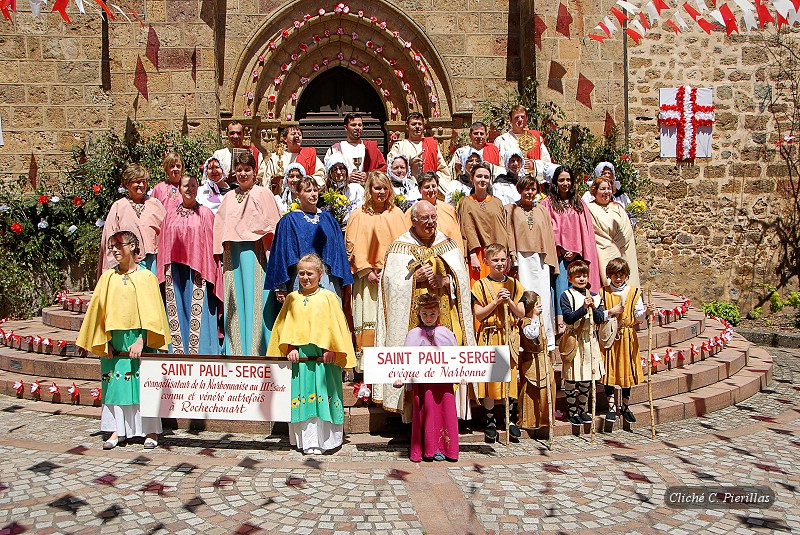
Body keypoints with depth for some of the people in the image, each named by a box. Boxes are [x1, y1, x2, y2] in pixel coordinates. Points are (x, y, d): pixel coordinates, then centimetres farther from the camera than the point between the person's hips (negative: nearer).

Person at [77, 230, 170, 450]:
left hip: (139, 340, -3)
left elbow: (150, 312, -4)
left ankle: (150, 431, 7)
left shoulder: (146, 277, -2)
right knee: (115, 384, 4)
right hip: (114, 341, 3)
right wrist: (105, 341, 0)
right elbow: (99, 310, 8)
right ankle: (116, 430, 14)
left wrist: (141, 341, -12)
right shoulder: (108, 278, 6)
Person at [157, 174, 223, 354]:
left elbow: (211, 245, -1)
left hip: (197, 271, -3)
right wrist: (164, 273, 6)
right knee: (176, 312, 5)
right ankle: (177, 351, 12)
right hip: (175, 272, 3)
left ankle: (198, 351, 2)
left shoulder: (205, 214, 3)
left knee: (197, 313, -3)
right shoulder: (171, 216, 12)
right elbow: (163, 246, 13)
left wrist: (208, 272, -10)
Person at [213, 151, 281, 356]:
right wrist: (223, 253, 10)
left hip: (255, 253, -4)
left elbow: (271, 226, -2)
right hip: (233, 255, 4)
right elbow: (221, 227, 19)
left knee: (254, 298, -5)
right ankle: (237, 349, 10)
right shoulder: (229, 197, 17)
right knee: (236, 300, 3)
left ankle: (256, 348, 1)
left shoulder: (263, 194, 3)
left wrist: (271, 255, -9)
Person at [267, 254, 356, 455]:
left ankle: (324, 439, 7)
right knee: (302, 396, 4)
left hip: (323, 357, -2)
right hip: (299, 356, 3)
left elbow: (336, 325, 0)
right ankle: (306, 440, 12)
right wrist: (290, 347, -2)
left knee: (322, 396, -1)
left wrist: (331, 349, -8)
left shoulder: (328, 297, 1)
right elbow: (285, 325, 9)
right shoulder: (292, 298, 9)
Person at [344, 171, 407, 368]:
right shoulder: (359, 215, 8)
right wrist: (367, 270, -8)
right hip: (368, 277, -1)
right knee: (369, 318, -5)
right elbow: (353, 246, 2)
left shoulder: (396, 213, 12)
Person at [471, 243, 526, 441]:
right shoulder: (481, 285, -1)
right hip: (489, 336, -2)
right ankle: (490, 419, 14)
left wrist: (509, 301, -10)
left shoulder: (513, 284, 8)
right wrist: (496, 302, -15)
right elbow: (478, 315, -7)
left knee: (509, 375, 6)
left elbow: (521, 314, 5)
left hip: (509, 336, 3)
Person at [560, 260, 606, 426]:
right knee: (571, 377, -1)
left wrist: (593, 307, -15)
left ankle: (582, 409, 24)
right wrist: (584, 308, -23)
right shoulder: (566, 296, -4)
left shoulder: (594, 296, 10)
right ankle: (572, 411, 11)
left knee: (587, 378, 11)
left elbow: (600, 319, 2)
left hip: (589, 339, 5)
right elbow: (569, 318, -13)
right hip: (573, 339, -4)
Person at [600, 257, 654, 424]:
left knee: (626, 371, 7)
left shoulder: (634, 292, 3)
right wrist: (610, 312, -15)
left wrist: (646, 312, -22)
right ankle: (611, 407, 12)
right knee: (609, 372, 1)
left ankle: (625, 406, 22)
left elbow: (638, 315, -2)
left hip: (628, 337, 1)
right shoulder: (603, 293, 2)